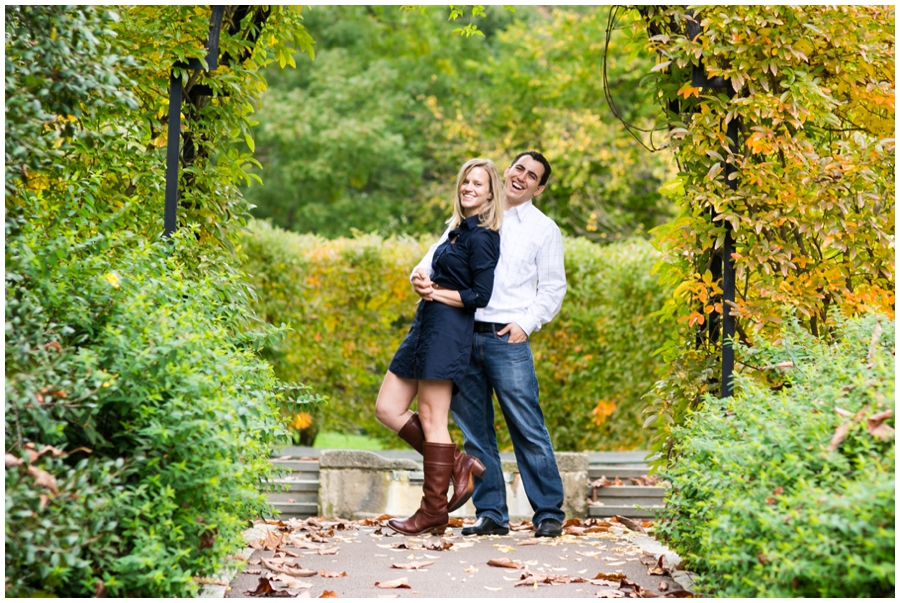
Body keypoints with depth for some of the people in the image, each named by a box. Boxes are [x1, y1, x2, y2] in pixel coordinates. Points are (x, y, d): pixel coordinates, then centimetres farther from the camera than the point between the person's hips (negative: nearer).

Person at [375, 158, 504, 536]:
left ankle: (434, 512, 3)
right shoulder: (458, 229, 17)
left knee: (431, 419, -5)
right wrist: (427, 286, 7)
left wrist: (438, 293, -9)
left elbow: (480, 295, -16)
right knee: (388, 409, 8)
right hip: (427, 327, 10)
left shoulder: (481, 237, -11)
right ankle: (457, 464, 13)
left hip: (448, 331, -10)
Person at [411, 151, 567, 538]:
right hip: (462, 334, 3)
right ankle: (491, 514, 13)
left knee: (527, 428, -7)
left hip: (507, 338, -3)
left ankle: (549, 513, 1)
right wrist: (421, 275, -12)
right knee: (475, 432, 6)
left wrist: (526, 323, -8)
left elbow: (553, 288, 6)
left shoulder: (544, 229, 8)